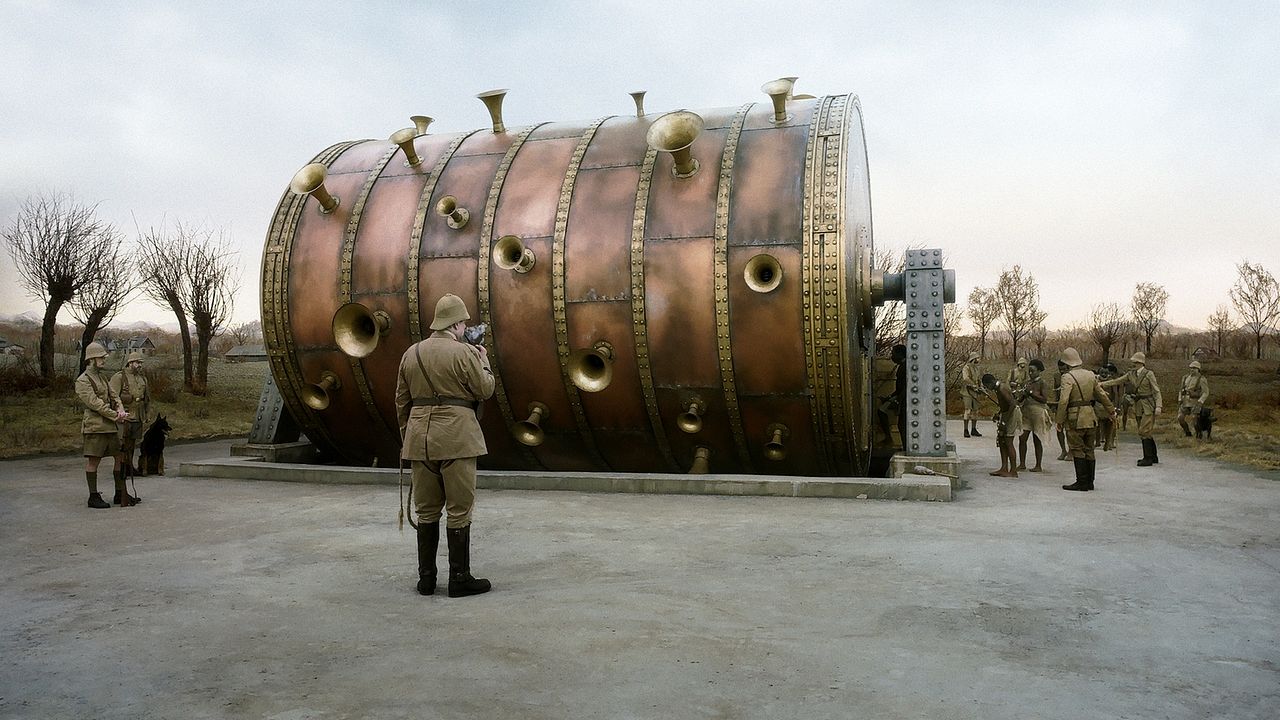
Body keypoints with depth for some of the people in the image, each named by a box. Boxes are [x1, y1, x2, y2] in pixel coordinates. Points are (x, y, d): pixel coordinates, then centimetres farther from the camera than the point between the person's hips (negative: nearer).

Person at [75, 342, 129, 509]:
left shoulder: (102, 378, 19)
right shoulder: (83, 381, -8)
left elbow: (114, 396, 13)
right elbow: (94, 403, -16)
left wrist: (121, 410, -7)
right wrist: (115, 416, -17)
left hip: (110, 426, 9)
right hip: (94, 426, -8)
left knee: (120, 457, 8)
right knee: (93, 461, -1)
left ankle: (120, 494, 16)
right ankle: (93, 497, 5)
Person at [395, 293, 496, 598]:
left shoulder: (411, 353, 10)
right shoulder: (463, 352, -9)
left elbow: (402, 403, 14)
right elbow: (485, 390, -1)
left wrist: (407, 439, 23)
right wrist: (483, 360, 14)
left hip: (420, 438, 6)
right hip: (456, 438, -6)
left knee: (426, 510, 13)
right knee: (459, 510, 2)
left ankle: (426, 578, 18)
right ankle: (460, 579, 7)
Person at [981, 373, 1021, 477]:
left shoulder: (1002, 389, -21)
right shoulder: (998, 388, 10)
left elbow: (1012, 404, -27)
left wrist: (1005, 421, -25)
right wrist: (999, 413, 11)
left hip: (1012, 414, -10)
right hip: (1005, 413, 10)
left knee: (1008, 442, -8)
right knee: (1001, 442, 10)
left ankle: (1013, 471, -3)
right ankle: (1004, 468, 13)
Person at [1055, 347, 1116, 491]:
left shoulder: (1068, 377, -12)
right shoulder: (1090, 375, 10)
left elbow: (1063, 400, -18)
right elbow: (1102, 395, 16)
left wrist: (1059, 420, -11)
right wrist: (1111, 411, 28)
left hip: (1075, 419, -7)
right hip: (1091, 417, 7)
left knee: (1077, 450, -2)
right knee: (1089, 450, 12)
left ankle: (1082, 482, -2)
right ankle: (1089, 482, 17)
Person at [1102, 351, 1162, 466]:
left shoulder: (1149, 374, -7)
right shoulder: (1131, 374, 9)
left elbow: (1156, 391, -8)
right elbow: (1117, 381, 13)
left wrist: (1158, 406, -16)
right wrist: (1102, 384, 5)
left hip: (1148, 407, -6)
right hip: (1138, 407, 6)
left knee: (1144, 432, -10)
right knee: (1145, 433, 10)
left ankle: (1148, 459, -5)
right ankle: (1154, 457, 21)